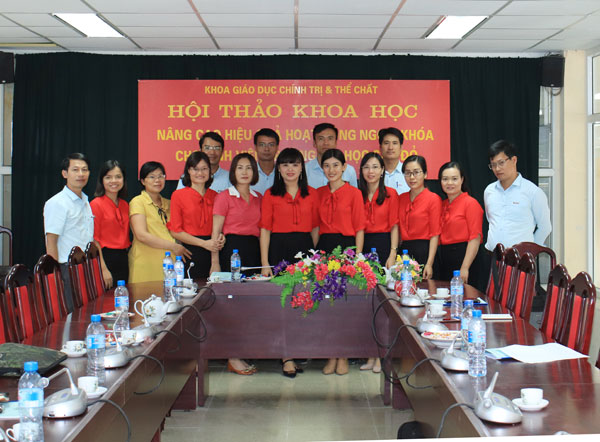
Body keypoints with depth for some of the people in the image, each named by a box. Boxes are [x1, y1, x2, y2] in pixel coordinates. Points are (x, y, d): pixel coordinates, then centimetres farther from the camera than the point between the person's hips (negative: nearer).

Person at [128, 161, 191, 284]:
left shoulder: (168, 204, 18)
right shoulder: (138, 202, -2)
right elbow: (141, 235, -14)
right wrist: (173, 246, -14)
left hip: (169, 262, 6)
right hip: (146, 264, -6)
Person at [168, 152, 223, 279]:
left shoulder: (215, 196, 13)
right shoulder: (178, 195, 1)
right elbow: (175, 231, -3)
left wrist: (221, 238, -1)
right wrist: (204, 243, -11)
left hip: (213, 252, 3)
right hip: (191, 252, -3)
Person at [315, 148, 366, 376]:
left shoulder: (353, 193, -1)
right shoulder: (318, 193, 11)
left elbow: (359, 228, -3)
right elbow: (315, 225, 14)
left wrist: (357, 257, -10)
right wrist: (315, 252, 1)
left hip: (346, 246, -3)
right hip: (323, 247, 4)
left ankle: (343, 356, 9)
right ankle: (331, 355, 12)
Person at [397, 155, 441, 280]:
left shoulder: (433, 199, -5)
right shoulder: (401, 198, 11)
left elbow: (435, 234, -9)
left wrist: (429, 264, -15)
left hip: (423, 252, -5)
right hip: (404, 251, 5)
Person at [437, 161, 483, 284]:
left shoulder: (470, 203, -6)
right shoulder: (442, 204, 14)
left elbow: (475, 238, -13)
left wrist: (465, 268, -19)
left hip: (463, 257, -7)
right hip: (444, 259, 7)